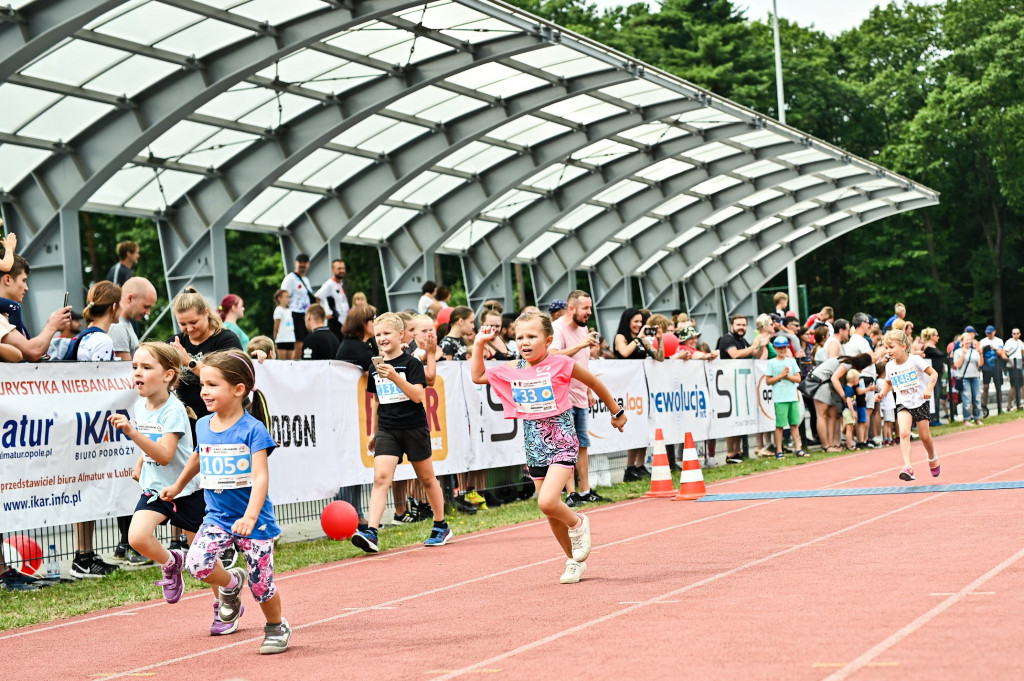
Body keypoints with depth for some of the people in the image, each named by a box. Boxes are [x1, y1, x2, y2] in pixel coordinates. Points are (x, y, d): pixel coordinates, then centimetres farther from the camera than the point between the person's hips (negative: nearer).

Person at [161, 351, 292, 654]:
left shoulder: (253, 429, -16)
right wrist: (177, 487, 38)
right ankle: (231, 584, 13)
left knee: (261, 585, 1)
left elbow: (260, 476, -23)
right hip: (217, 516, 5)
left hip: (254, 521, -4)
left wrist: (250, 517, -35)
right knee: (197, 563, -20)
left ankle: (277, 627, 31)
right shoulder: (203, 426, 2)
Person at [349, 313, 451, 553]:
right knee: (381, 477, -14)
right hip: (387, 431, 3)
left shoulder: (412, 363, -7)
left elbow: (418, 395, -18)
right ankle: (371, 533, -25)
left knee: (427, 479, 11)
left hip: (414, 429, -3)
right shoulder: (375, 367, 8)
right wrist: (373, 431, 23)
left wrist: (394, 376, -28)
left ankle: (441, 527, 29)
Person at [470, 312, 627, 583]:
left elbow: (594, 383, 4)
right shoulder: (511, 370, 3)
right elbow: (477, 376, 16)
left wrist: (616, 411, 14)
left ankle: (578, 524, 9)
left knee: (547, 502, -23)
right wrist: (479, 344, 5)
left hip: (562, 442, -5)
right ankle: (574, 561, 27)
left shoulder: (560, 364, -10)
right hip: (535, 447, 5)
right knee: (550, 510, 10)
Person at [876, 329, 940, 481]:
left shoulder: (915, 360, -13)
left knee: (925, 437, 7)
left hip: (920, 402, -2)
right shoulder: (890, 366, -1)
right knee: (904, 433, -20)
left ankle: (933, 460, 38)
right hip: (903, 404, 2)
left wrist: (929, 389, -24)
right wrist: (882, 393, 0)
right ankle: (907, 467, -28)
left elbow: (933, 373, -9)